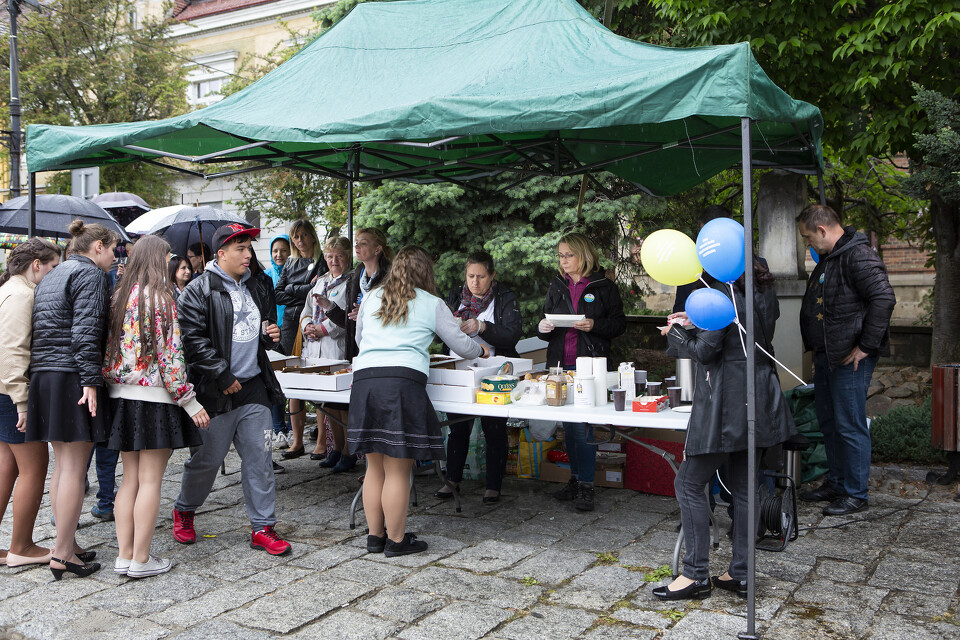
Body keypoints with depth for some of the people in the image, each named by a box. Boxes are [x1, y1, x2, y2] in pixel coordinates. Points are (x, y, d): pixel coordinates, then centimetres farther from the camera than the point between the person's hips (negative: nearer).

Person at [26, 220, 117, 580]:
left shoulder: (50, 278, 22)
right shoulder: (90, 274, -7)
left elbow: (42, 331, 20)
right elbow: (87, 331, -18)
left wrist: (41, 376, 19)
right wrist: (90, 381, -21)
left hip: (44, 377, 9)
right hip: (73, 378, -9)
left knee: (62, 464, 13)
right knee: (74, 468, -6)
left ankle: (67, 545, 20)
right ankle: (63, 555, -3)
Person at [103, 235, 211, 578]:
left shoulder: (119, 296, 9)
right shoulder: (160, 297, -11)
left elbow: (109, 348, 10)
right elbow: (169, 354, -15)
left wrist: (115, 385, 16)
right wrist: (189, 401, -11)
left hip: (121, 395, 7)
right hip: (154, 396, -7)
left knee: (130, 478, 13)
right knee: (150, 481, 0)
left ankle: (124, 555, 17)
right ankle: (141, 559, 6)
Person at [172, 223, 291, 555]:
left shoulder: (255, 288, 15)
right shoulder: (199, 290, -7)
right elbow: (192, 340, -14)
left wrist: (270, 335, 5)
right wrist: (222, 376, -15)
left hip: (254, 387, 5)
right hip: (216, 392, -5)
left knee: (259, 458, 2)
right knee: (206, 459, 6)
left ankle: (263, 527, 10)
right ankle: (183, 511, 32)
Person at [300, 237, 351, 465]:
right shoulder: (320, 282, 21)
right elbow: (306, 310, 23)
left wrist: (324, 328, -14)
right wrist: (308, 325, 2)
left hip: (339, 349, -7)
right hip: (316, 348, 7)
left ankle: (348, 452, 1)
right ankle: (337, 447, 19)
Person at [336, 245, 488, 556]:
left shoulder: (371, 299, 20)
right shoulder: (432, 304, 9)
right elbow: (462, 345, 16)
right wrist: (481, 350, 37)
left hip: (363, 379, 5)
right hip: (403, 381, -5)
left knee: (375, 466, 13)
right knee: (398, 470, 2)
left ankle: (375, 536, 22)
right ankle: (396, 540, 11)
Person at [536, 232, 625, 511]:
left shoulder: (604, 287, 1)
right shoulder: (556, 287, 15)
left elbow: (619, 323, 0)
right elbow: (546, 323, 19)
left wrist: (594, 325, -17)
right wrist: (542, 328, -4)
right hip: (561, 363, 5)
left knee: (581, 425, -8)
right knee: (568, 424, 10)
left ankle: (586, 485, 0)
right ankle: (576, 477, 23)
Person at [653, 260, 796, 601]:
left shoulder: (724, 293, -15)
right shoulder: (765, 291, 10)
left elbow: (705, 350, -15)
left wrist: (675, 333, 3)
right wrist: (695, 323, 18)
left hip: (726, 403, -9)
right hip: (759, 401, 9)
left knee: (690, 483, 1)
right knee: (743, 486, 13)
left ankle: (696, 574, 5)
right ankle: (741, 573, 19)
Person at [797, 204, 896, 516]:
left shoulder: (858, 256, -16)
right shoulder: (827, 259, 17)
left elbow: (884, 298, -25)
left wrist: (867, 346, -22)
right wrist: (815, 348, 19)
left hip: (851, 359, -10)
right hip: (826, 357, 10)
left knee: (850, 426, -3)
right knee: (828, 423, 17)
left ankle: (856, 493, 7)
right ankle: (836, 483, 30)